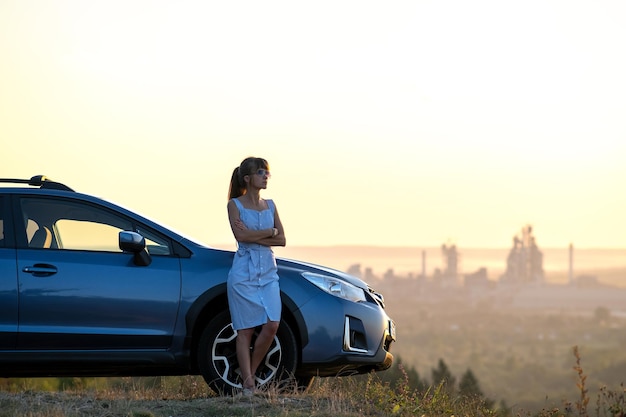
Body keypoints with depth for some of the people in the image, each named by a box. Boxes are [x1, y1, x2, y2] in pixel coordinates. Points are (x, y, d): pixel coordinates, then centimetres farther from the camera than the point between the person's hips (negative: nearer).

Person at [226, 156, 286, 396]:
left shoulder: (270, 206, 13)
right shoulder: (235, 205, -1)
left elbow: (281, 240, 5)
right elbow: (240, 235, -15)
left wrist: (254, 236, -10)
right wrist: (270, 231, -6)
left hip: (268, 272, 4)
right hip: (244, 272, -4)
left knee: (272, 325, -9)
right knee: (245, 329, -4)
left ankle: (251, 371, 9)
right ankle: (248, 383, -1)